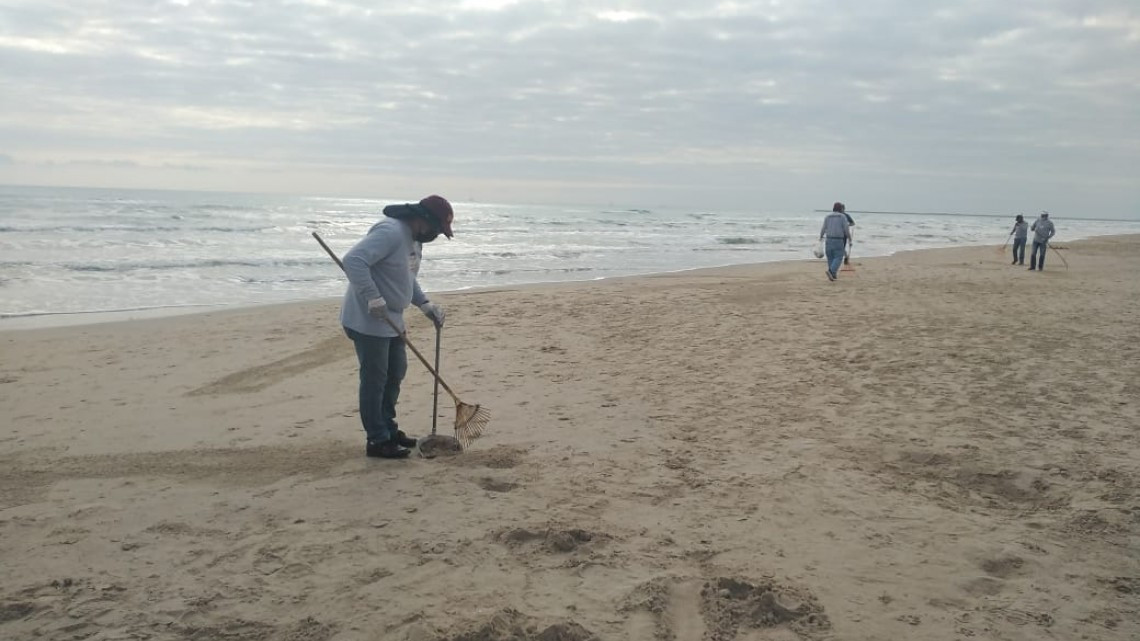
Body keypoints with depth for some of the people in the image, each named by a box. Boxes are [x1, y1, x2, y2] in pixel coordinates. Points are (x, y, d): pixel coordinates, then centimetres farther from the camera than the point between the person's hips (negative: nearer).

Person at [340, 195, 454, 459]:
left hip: (391, 319, 10)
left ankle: (388, 429, 30)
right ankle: (377, 440, 6)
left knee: (396, 372, 17)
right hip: (368, 320, -10)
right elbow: (353, 261, -33)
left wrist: (425, 304, 10)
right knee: (374, 379, -2)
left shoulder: (413, 238, 9)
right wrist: (373, 299, -34)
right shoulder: (390, 232, -23)